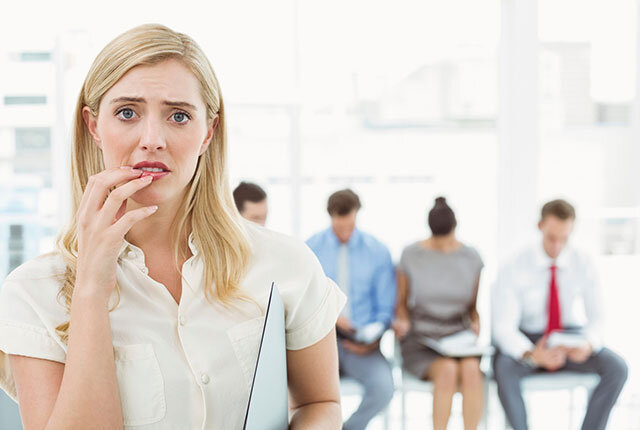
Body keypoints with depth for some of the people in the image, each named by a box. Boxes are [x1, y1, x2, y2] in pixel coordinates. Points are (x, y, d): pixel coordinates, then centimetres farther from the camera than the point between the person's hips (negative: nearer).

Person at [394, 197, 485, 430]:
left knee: (471, 370, -32)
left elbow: (474, 305, 13)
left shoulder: (471, 258, 2)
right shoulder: (411, 255, -5)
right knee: (448, 370, -34)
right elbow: (402, 303, 5)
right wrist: (403, 321, -15)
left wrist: (476, 323, -8)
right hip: (420, 340, -2)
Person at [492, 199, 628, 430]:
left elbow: (596, 318, -6)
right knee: (504, 369, -36)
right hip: (527, 340, -3)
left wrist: (588, 346, -31)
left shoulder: (582, 265, -9)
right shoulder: (514, 269, -18)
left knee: (617, 368, -23)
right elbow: (503, 328, -22)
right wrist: (532, 355, -43)